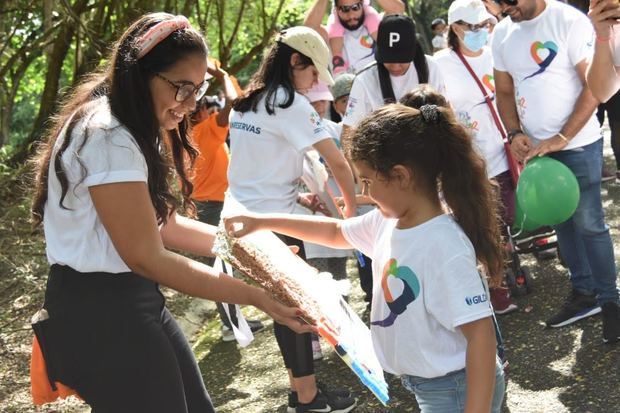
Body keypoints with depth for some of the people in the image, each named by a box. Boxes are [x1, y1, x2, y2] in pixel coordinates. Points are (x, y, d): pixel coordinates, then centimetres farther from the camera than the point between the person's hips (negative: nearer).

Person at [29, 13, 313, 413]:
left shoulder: (131, 129, 10)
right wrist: (256, 296, -24)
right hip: (101, 312, -10)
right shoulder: (107, 138, -23)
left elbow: (162, 225, 13)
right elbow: (146, 258, -24)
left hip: (131, 300, 10)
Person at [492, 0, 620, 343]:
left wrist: (562, 138, -18)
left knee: (588, 223, -2)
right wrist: (515, 133, -5)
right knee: (561, 221, 13)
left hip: (578, 144, -5)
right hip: (536, 147, 6)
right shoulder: (501, 34, 3)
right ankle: (584, 293, 27)